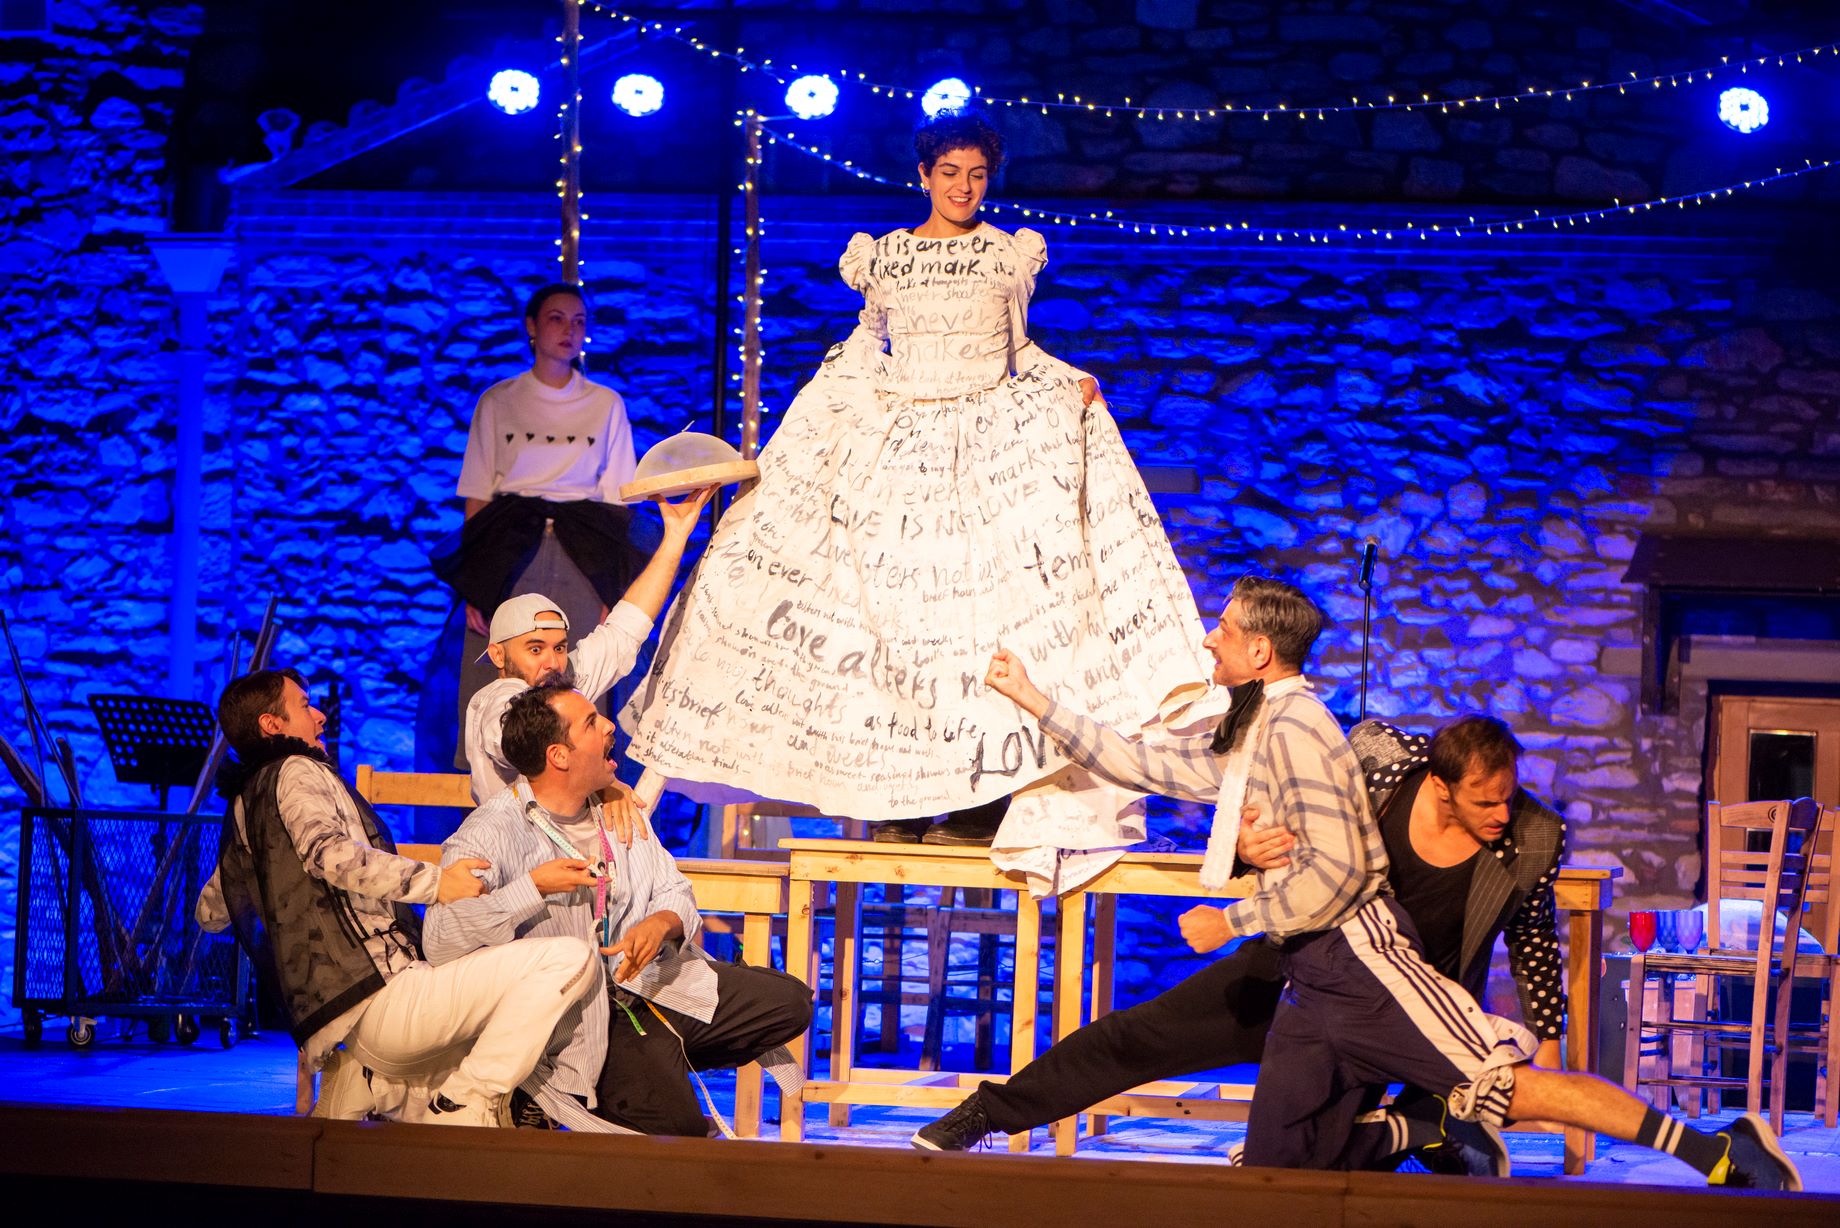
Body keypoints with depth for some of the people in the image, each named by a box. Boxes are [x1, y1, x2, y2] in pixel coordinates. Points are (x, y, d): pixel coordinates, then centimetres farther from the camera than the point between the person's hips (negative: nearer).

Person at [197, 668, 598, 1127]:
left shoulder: (241, 807, 25)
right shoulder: (297, 772, -1)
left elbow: (209, 913, 38)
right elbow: (329, 851, -23)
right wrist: (434, 881, -24)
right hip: (378, 993, -10)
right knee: (569, 960, -18)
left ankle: (362, 1082, 10)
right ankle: (461, 1107, -15)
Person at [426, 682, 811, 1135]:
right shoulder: (490, 835, -10)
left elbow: (675, 893, 14)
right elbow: (440, 943, -23)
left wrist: (661, 923, -11)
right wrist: (533, 887, -21)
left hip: (654, 979, 8)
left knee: (789, 1001, -2)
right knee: (675, 1121, -26)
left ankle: (665, 1058, 11)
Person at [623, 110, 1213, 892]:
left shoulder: (1011, 255, 8)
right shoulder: (883, 256, 9)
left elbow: (1019, 346, 16)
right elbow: (863, 347, 15)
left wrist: (1071, 386, 0)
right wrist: (800, 429, 9)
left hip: (993, 440, -1)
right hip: (896, 443, 1)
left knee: (989, 600, -12)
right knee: (889, 602, -5)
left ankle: (981, 795, -12)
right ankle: (892, 795, -3)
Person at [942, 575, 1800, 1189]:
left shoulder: (1296, 727, -8)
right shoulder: (1246, 742, 22)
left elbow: (1336, 870, -16)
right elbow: (1139, 764, 27)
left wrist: (1231, 921, -9)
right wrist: (1035, 702, 26)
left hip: (1360, 954, -9)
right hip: (1313, 982, 9)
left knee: (1508, 1084, -20)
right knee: (1275, 1181, 2)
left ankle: (1720, 1151, -22)